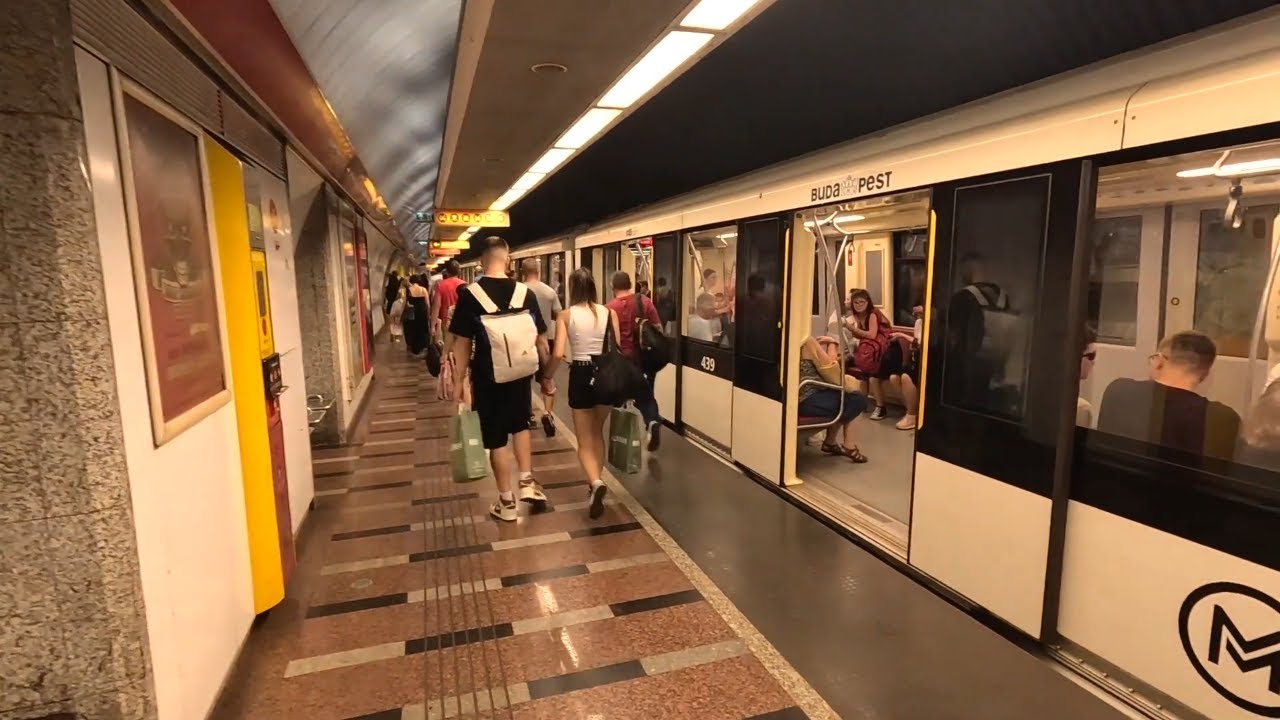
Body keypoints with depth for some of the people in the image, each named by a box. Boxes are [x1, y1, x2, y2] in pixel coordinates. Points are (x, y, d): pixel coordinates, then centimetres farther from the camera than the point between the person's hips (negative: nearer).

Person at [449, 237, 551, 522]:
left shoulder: (469, 295, -10)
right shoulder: (525, 293, -3)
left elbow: (462, 344, -9)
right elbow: (540, 339, 1)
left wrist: (459, 381, -1)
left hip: (488, 377, -2)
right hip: (520, 373, 3)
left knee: (496, 438, 9)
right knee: (520, 425, 27)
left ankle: (507, 502, 19)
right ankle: (527, 482, 24)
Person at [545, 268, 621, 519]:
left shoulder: (566, 315, -7)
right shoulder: (609, 313, -1)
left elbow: (558, 354, -14)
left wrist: (546, 376, 1)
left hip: (581, 375, -2)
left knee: (585, 441, 7)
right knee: (597, 434, 23)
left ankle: (595, 482, -17)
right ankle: (595, 483, 29)